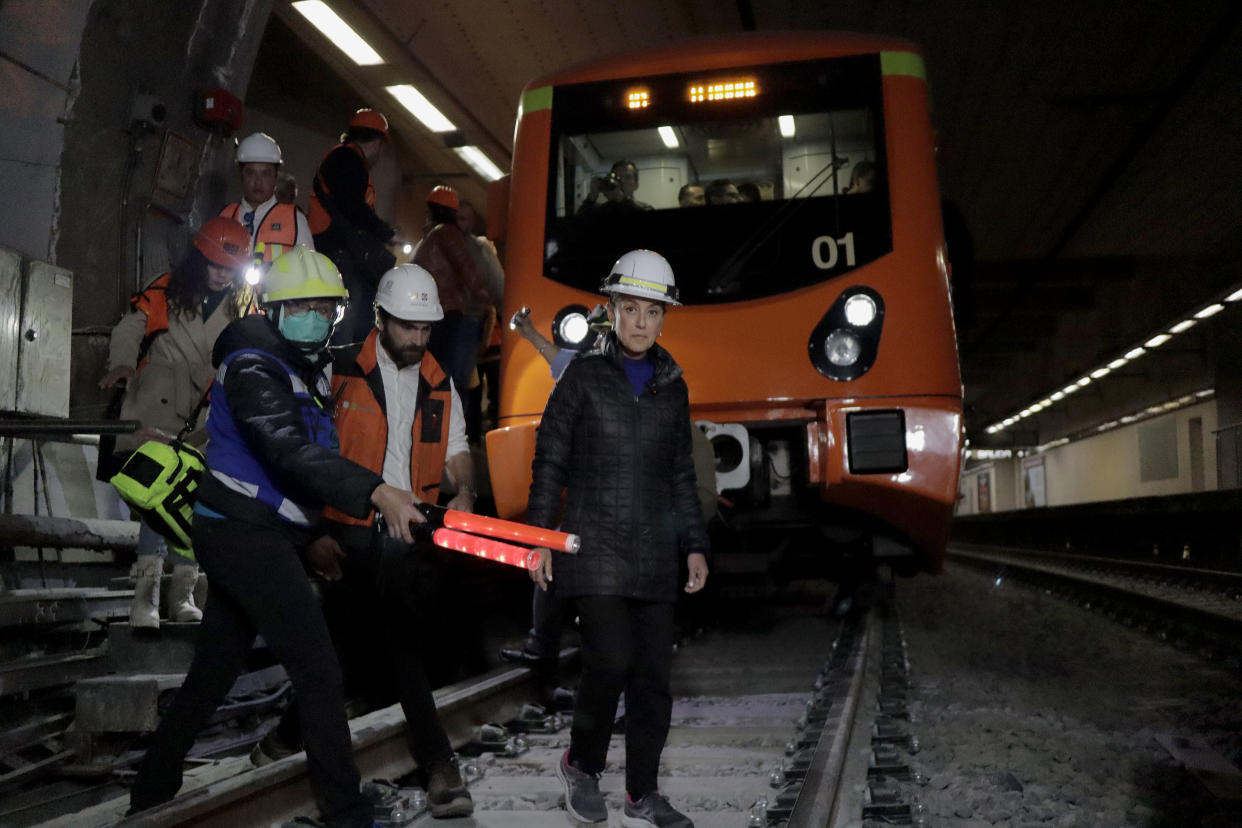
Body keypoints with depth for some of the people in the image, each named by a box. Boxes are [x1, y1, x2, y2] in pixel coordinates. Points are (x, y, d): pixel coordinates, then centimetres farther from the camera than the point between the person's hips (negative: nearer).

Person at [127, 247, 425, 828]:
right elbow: (291, 450, -32)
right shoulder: (252, 367, -17)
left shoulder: (307, 369, 15)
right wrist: (375, 491, -42)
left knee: (213, 670, 18)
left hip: (255, 537, 10)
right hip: (246, 536, -10)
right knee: (320, 673, -9)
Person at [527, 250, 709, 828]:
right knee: (611, 660, -14)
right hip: (594, 543, -4)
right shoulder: (583, 377, -1)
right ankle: (580, 764, 12)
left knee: (653, 673, 4)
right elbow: (550, 461, 0)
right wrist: (539, 537, -5)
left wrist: (694, 545, 11)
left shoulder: (672, 386, 11)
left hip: (653, 552, 4)